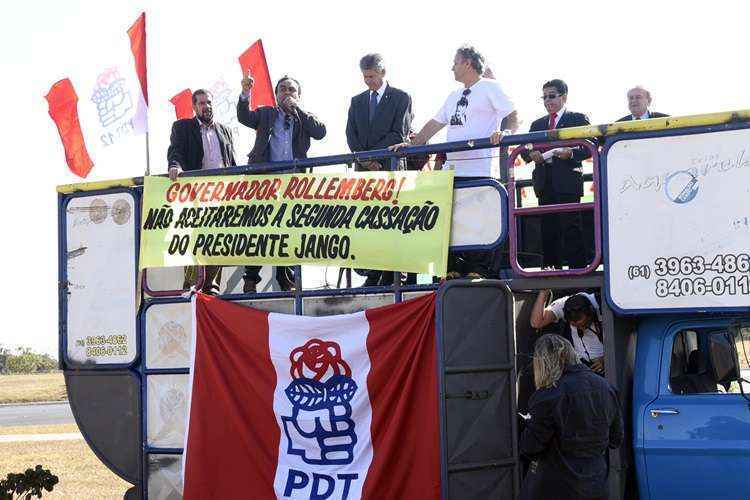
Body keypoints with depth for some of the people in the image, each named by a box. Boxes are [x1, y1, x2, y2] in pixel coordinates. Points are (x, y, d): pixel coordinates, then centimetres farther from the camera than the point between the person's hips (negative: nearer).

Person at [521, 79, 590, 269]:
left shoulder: (578, 119, 7)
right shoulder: (537, 124, 22)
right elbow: (524, 149, 17)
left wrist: (571, 153, -18)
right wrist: (531, 154, -5)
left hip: (567, 182, -5)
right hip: (544, 182, 5)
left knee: (571, 228, -10)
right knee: (548, 229, 4)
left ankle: (578, 268, -9)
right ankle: (551, 269, 7)